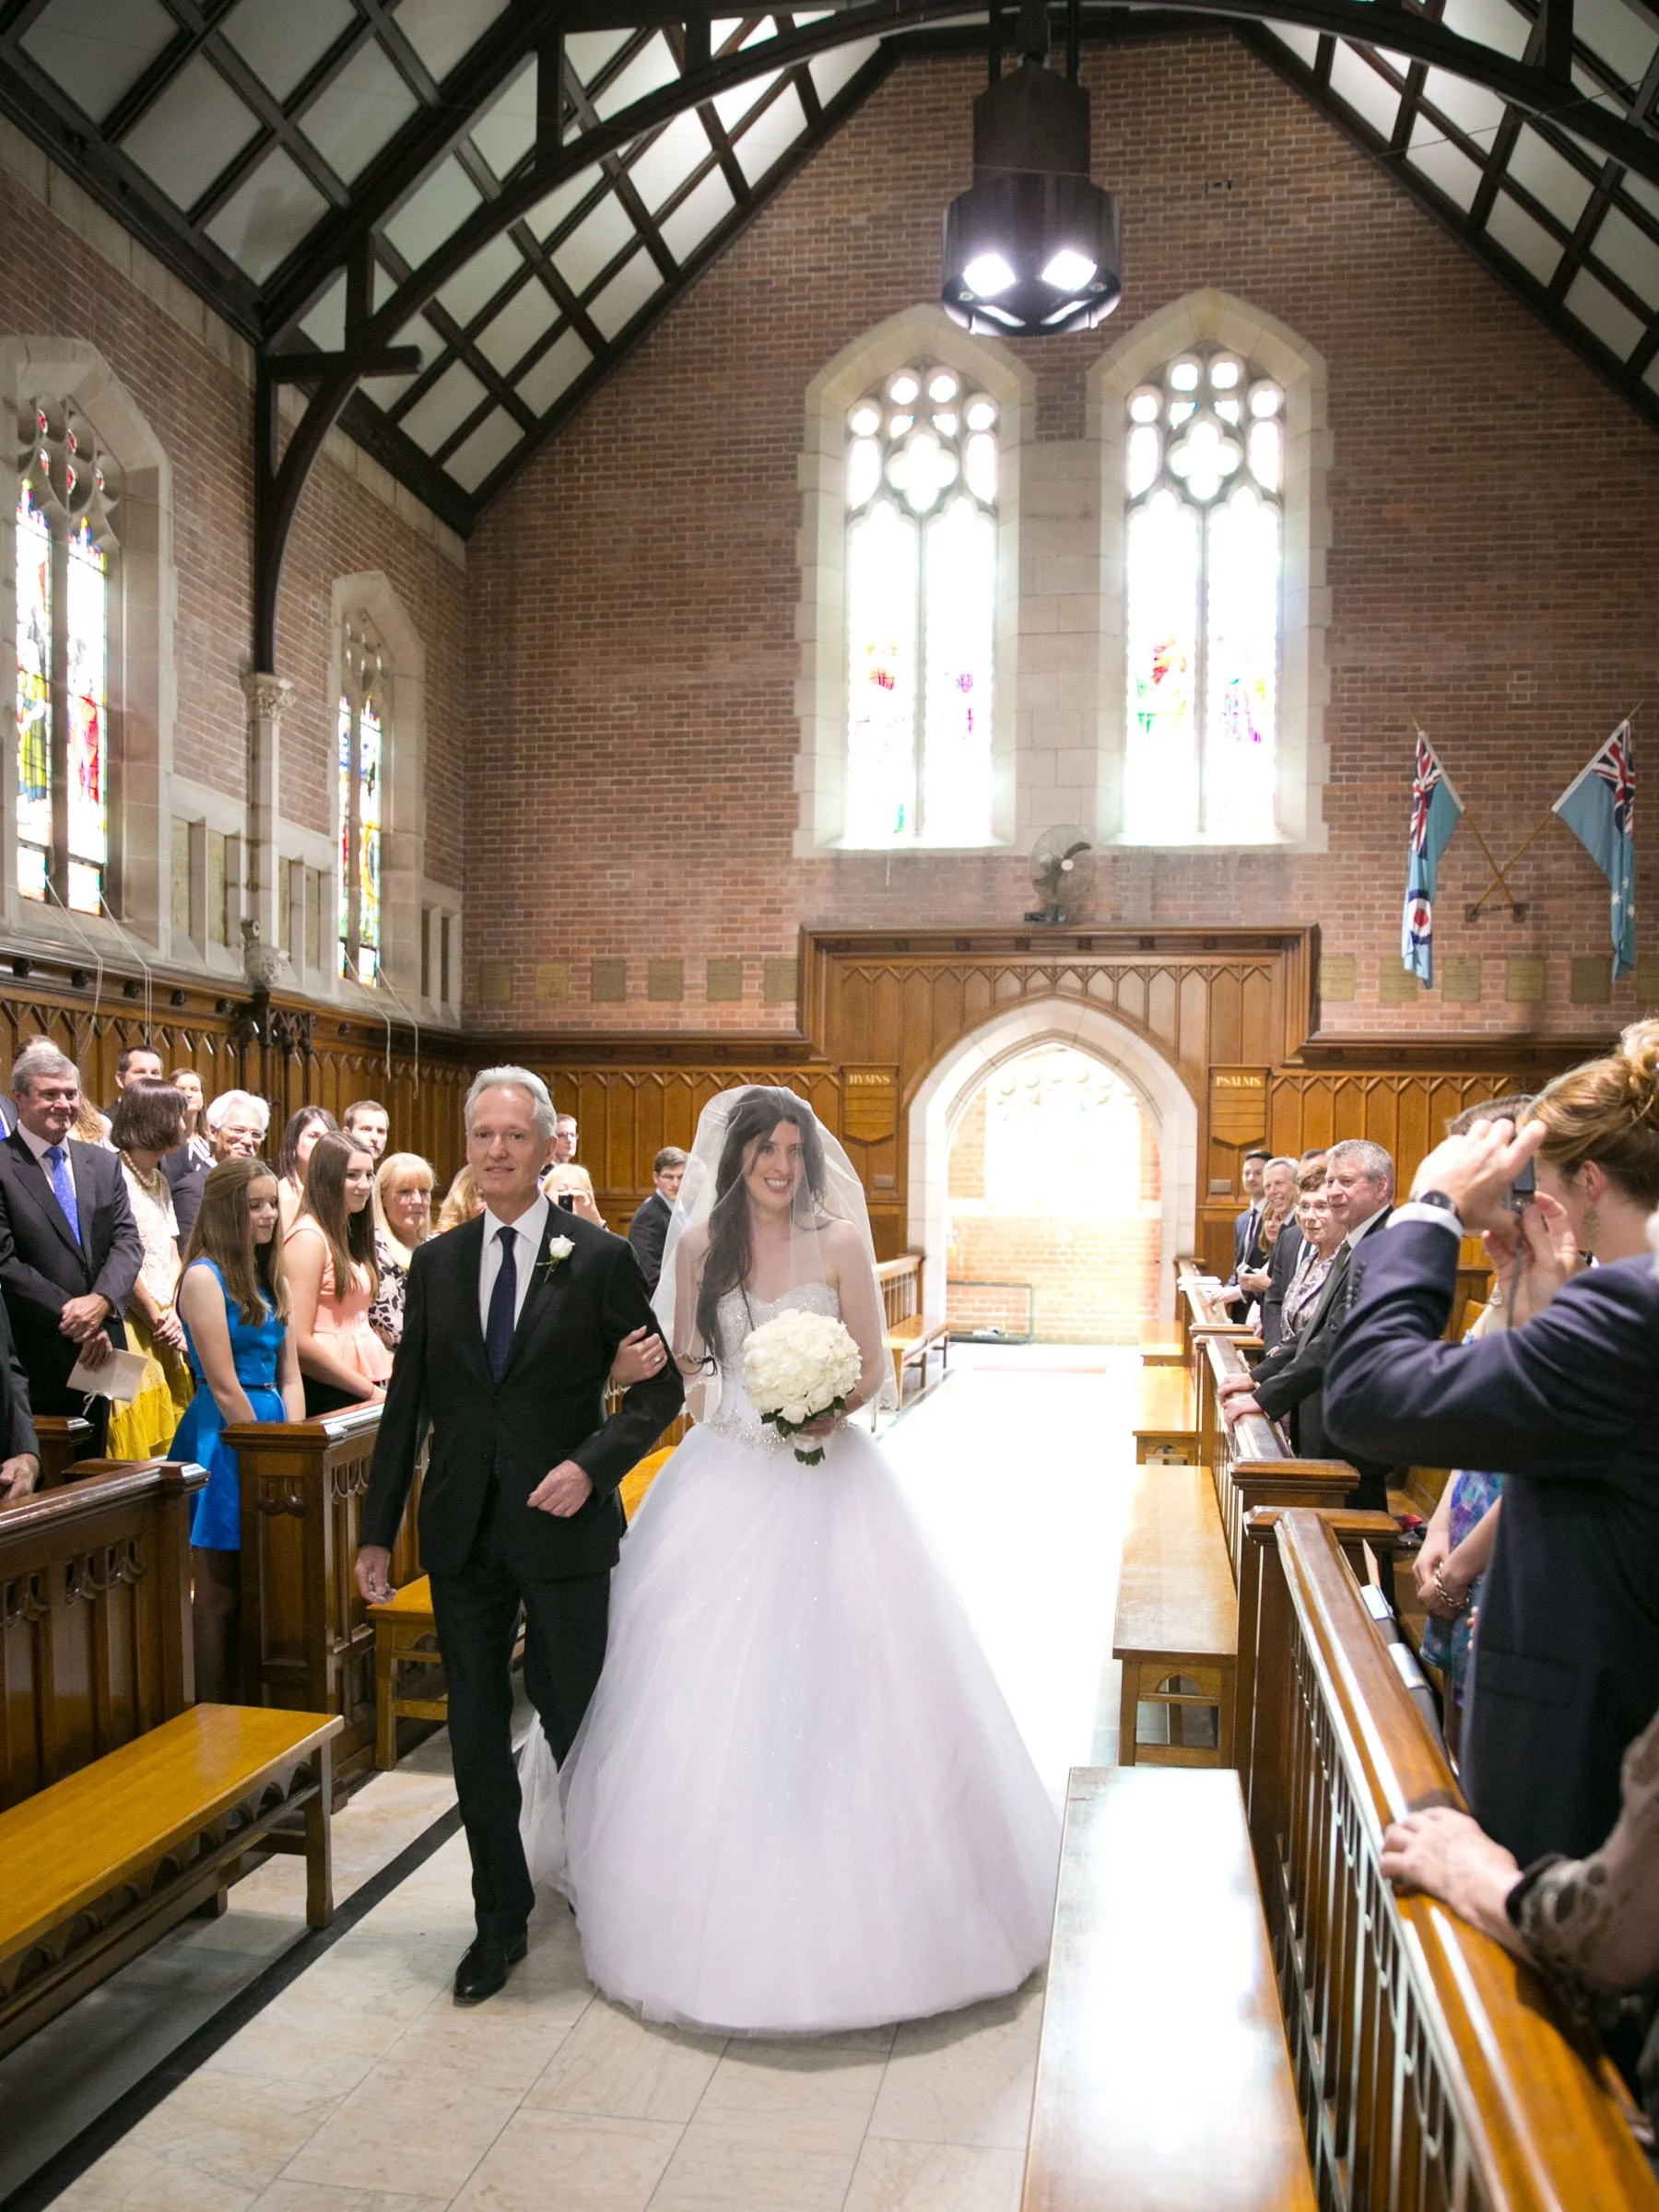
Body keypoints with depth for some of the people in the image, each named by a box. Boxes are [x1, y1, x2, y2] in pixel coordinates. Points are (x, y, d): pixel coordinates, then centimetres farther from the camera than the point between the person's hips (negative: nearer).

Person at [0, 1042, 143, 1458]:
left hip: (98, 1352, 5)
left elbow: (127, 1241, 3)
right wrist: (70, 1316, -16)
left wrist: (101, 1302, -15)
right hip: (34, 1358, -5)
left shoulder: (104, 1164, 10)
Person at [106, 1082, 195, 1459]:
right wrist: (159, 1318, -8)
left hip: (165, 1329, 8)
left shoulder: (159, 1181, 16)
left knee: (170, 1440, 8)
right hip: (131, 1329, -8)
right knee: (136, 1440, -5)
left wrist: (174, 1314, -1)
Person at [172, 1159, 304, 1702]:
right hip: (224, 1440, -7)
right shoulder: (204, 1276, -11)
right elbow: (224, 1388, -14)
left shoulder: (274, 1280, 13)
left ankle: (254, 1705, 22)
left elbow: (289, 1376, 11)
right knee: (222, 1587, 0)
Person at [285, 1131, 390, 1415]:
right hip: (328, 1393, -8)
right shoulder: (308, 1237, -10)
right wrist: (371, 1391, -13)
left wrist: (392, 1376, 2)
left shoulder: (348, 1236, 16)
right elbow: (299, 1341, -17)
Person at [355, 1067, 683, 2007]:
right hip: (463, 1533, 3)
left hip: (562, 1527, -3)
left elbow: (661, 1388, -4)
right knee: (478, 1729, 11)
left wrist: (593, 1464, -18)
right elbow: (408, 1402, 8)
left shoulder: (599, 1257, -7)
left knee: (574, 1718, 11)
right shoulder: (436, 1261, 5)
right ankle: (501, 1918, 27)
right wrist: (380, 1531, 8)